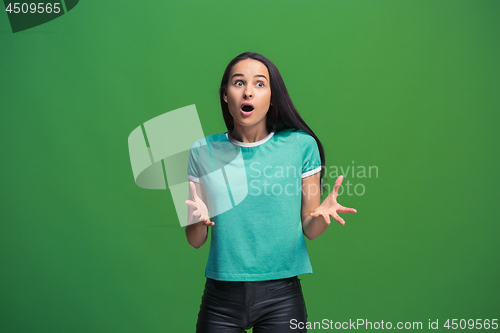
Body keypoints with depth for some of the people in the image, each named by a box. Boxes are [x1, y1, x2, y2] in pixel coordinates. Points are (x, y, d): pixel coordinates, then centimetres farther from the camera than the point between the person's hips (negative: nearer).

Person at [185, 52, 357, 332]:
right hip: (221, 297, 1)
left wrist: (322, 215, -20)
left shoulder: (301, 145, -4)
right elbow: (195, 241, 3)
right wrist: (197, 219, -19)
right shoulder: (204, 152, -1)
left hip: (281, 296, -1)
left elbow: (309, 230, 2)